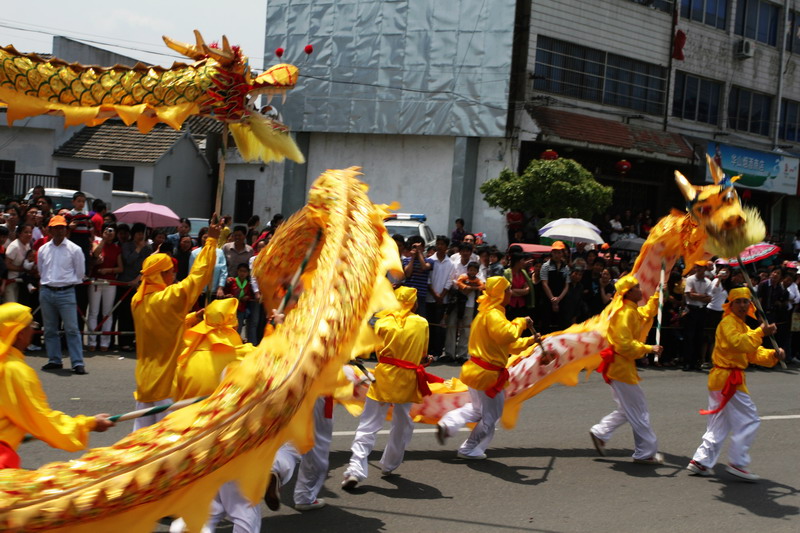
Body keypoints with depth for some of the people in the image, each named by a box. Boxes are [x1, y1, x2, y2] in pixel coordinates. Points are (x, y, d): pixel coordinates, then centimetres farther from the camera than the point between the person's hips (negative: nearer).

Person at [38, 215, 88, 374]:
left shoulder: (74, 249, -2)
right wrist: (47, 282, 15)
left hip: (66, 292, -4)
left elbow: (79, 273, 4)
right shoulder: (43, 250, 8)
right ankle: (54, 360, 19)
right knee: (50, 329, 10)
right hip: (47, 292, 4)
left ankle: (78, 363, -7)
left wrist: (67, 283, 9)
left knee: (72, 329, -7)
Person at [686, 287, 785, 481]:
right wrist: (760, 332, -26)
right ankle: (737, 463, -3)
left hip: (726, 379, 10)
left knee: (719, 425, 12)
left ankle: (700, 461, 12)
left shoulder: (744, 327, 22)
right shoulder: (728, 323, -10)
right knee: (749, 421, -7)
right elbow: (737, 343, -28)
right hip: (727, 379, -10)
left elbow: (754, 353, 17)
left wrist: (773, 355, -1)